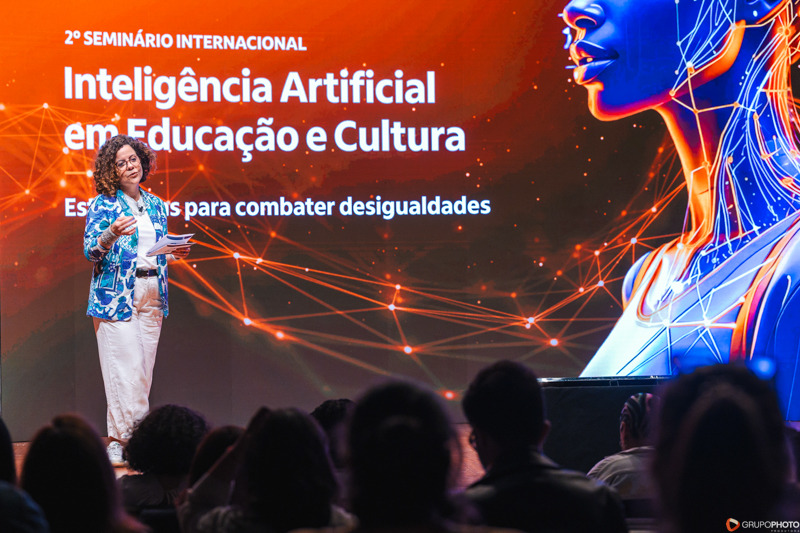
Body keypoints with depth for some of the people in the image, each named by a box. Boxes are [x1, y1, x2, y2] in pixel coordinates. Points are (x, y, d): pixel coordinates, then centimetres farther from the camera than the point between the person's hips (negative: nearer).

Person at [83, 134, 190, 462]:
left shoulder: (155, 205, 15)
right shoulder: (103, 204, -2)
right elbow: (91, 251, -8)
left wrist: (173, 255, 2)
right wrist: (111, 235, -27)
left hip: (151, 294, 6)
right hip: (116, 294, -6)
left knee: (143, 368, 2)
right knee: (125, 366, -12)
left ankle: (121, 437, 8)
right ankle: (122, 438, -9)